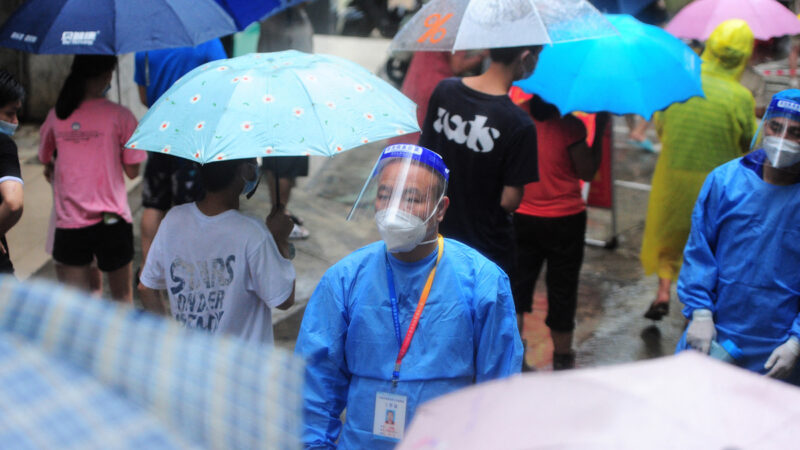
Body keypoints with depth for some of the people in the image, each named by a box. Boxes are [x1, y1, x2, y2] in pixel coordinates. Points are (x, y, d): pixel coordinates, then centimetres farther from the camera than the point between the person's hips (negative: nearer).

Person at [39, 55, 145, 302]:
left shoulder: (57, 115, 2)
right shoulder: (120, 115, -8)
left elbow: (45, 161, 15)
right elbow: (132, 171, -5)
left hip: (69, 222, 2)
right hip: (112, 221, -2)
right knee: (122, 295, 17)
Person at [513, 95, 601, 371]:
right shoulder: (569, 126, -19)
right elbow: (587, 172, -10)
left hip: (521, 217, 3)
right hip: (564, 220, -2)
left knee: (517, 282, 15)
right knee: (562, 286, 12)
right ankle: (562, 357, 25)